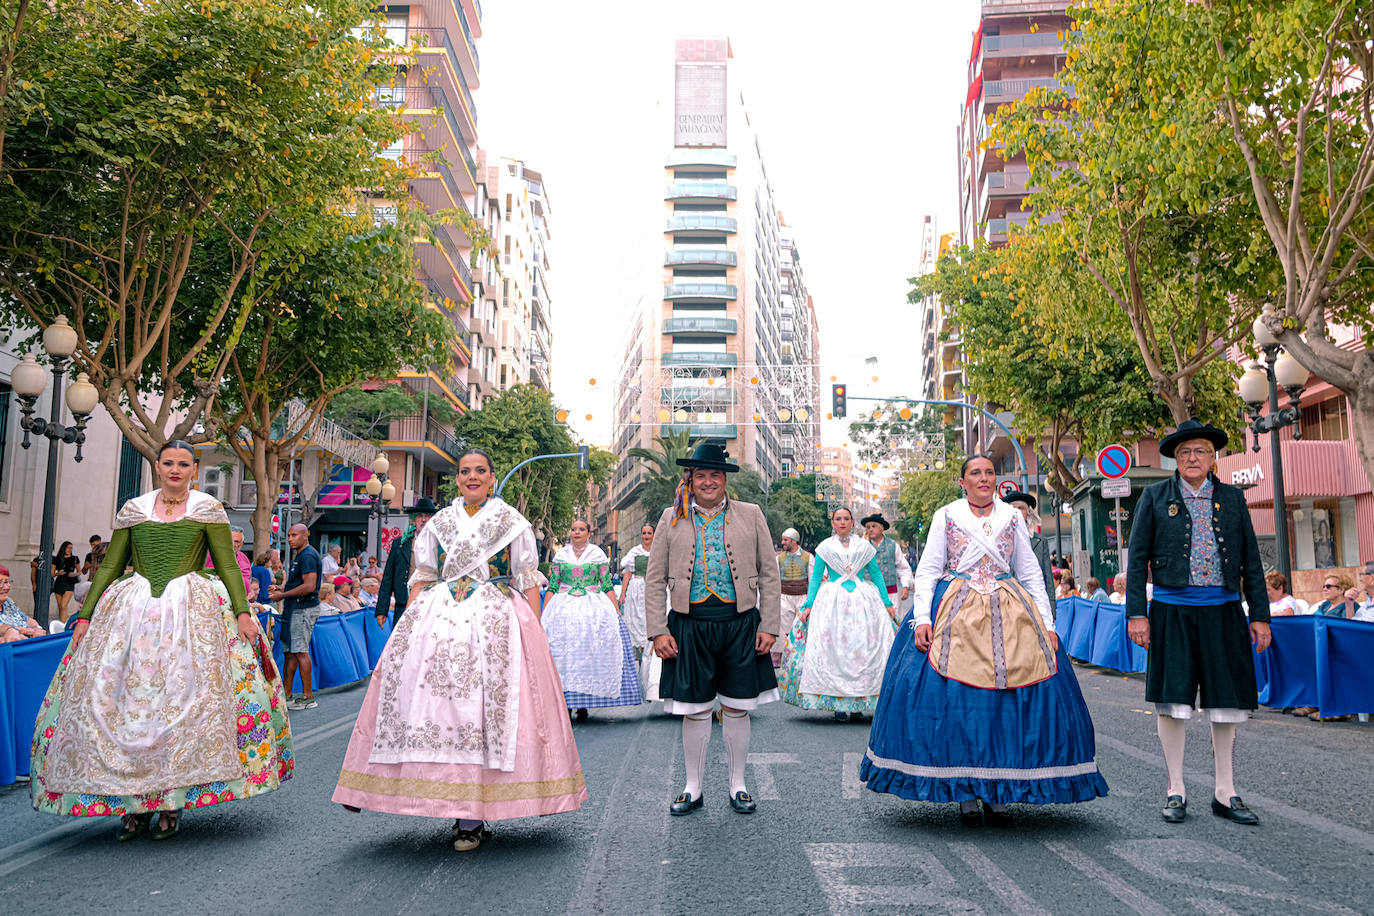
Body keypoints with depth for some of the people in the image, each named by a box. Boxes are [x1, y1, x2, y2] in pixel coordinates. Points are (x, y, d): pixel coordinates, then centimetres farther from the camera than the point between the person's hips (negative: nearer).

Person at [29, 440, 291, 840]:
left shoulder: (208, 509, 6)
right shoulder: (134, 509, 12)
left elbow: (228, 565, 2)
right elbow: (110, 565, 13)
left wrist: (242, 612, -8)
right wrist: (85, 616, 6)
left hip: (189, 609, -2)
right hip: (133, 609, 2)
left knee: (182, 697, -7)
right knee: (123, 697, -4)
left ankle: (173, 802, 3)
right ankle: (132, 802, 6)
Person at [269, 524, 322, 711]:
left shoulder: (308, 556, -14)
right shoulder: (300, 555, 19)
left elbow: (309, 586, -22)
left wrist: (283, 595, -15)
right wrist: (282, 588, 13)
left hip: (303, 609, -10)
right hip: (295, 608, 11)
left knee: (300, 652, -8)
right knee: (289, 652, 11)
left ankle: (308, 697, -3)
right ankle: (287, 695, 16)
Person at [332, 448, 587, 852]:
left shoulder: (511, 522, 10)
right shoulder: (439, 523, 18)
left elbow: (528, 581, 6)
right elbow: (421, 579, 14)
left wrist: (536, 632, -3)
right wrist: (408, 624, 3)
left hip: (495, 622, -3)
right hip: (439, 619, 3)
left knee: (482, 706, -10)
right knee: (438, 700, -7)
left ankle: (471, 819, -6)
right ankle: (466, 812, 1)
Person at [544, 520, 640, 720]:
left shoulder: (598, 554, 7)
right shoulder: (561, 555, 11)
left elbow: (608, 587, 6)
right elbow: (552, 587, 11)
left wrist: (616, 612, -1)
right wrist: (543, 615, 5)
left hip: (593, 608, -1)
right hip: (563, 609, 1)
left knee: (590, 653, -7)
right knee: (563, 654, -7)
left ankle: (583, 705, -2)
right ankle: (564, 703, -1)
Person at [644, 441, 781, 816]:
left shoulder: (751, 515, 6)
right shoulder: (671, 519, 6)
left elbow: (769, 575, 7)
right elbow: (655, 581, 6)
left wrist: (768, 627, 1)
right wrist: (658, 631, -2)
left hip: (740, 625, 0)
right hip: (690, 626, 0)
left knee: (737, 708, 8)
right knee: (695, 710, 6)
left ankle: (737, 786, 24)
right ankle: (693, 788, 21)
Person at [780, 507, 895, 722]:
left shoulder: (864, 546, 12)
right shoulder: (825, 547, 9)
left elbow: (877, 575, 12)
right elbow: (815, 578, 7)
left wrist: (888, 603, 6)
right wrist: (808, 605, -2)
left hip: (862, 601, 1)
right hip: (832, 601, -1)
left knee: (863, 649, -5)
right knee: (833, 650, -7)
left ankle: (858, 702, 3)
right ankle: (838, 704, -3)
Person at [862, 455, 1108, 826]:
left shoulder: (1012, 518, 13)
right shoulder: (946, 516, 7)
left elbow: (1031, 573, 14)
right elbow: (927, 571, 3)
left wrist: (1046, 623, 5)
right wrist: (922, 618, -10)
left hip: (1010, 615, 2)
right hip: (957, 614, -2)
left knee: (1010, 704, -4)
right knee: (955, 700, -9)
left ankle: (998, 793, 6)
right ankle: (964, 792, 3)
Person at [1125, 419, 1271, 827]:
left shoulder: (1232, 498, 10)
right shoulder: (1155, 497, 4)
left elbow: (1251, 561, 11)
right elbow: (1137, 558, 1)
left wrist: (1260, 615, 6)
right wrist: (1136, 613, -6)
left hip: (1223, 613, 2)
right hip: (1173, 612, -2)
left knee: (1226, 702, 7)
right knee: (1172, 701, 0)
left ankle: (1225, 793, 19)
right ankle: (1175, 791, 12)